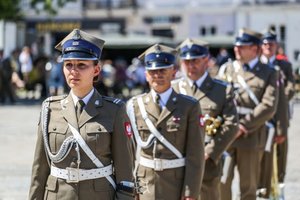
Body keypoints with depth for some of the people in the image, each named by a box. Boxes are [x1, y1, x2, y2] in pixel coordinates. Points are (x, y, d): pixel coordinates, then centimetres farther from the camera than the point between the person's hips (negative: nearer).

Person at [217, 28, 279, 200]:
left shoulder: (269, 74, 3)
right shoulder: (226, 69, 11)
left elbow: (269, 106, -8)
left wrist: (244, 126, -15)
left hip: (252, 137, -2)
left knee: (249, 186, 6)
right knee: (221, 181, 0)